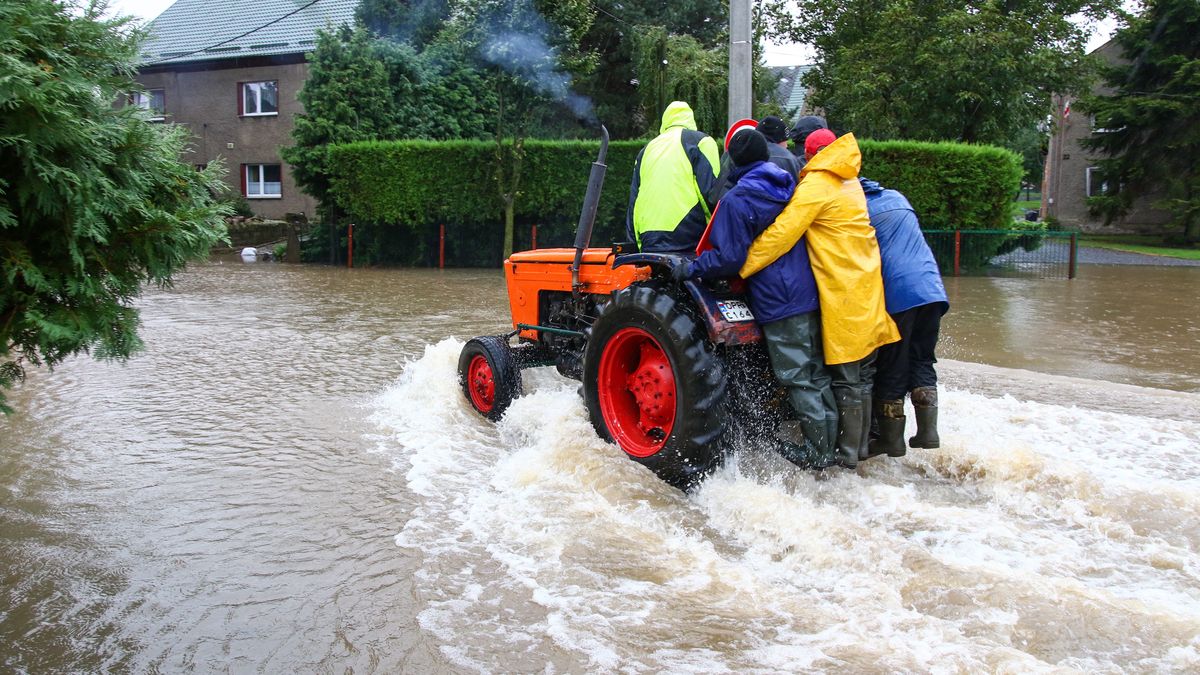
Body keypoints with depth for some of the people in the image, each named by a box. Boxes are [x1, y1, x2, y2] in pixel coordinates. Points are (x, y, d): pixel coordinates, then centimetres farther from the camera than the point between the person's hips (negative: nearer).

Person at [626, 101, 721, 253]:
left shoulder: (647, 150, 24)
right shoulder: (699, 140, 6)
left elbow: (633, 203, 22)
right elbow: (711, 194, -6)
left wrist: (638, 245, 23)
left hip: (649, 241, 6)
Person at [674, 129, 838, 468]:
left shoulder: (736, 201, -12)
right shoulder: (791, 187, 10)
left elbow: (729, 259, -14)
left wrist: (690, 268, -3)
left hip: (778, 303, -7)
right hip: (812, 296, 7)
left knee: (798, 379, 2)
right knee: (818, 372, 16)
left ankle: (820, 451, 8)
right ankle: (833, 440, 23)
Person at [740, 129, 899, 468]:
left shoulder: (816, 185, -13)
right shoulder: (850, 182, 14)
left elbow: (782, 234, -20)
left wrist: (740, 269, -16)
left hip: (843, 295, -8)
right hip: (868, 291, 8)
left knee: (846, 380, -1)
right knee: (862, 376, 15)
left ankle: (847, 455, 7)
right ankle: (861, 446, 25)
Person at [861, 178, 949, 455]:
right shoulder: (897, 198, 21)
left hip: (896, 296, -6)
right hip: (931, 290, 6)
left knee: (891, 369, 3)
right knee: (922, 362, 15)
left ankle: (891, 438, 9)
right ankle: (928, 430, 10)